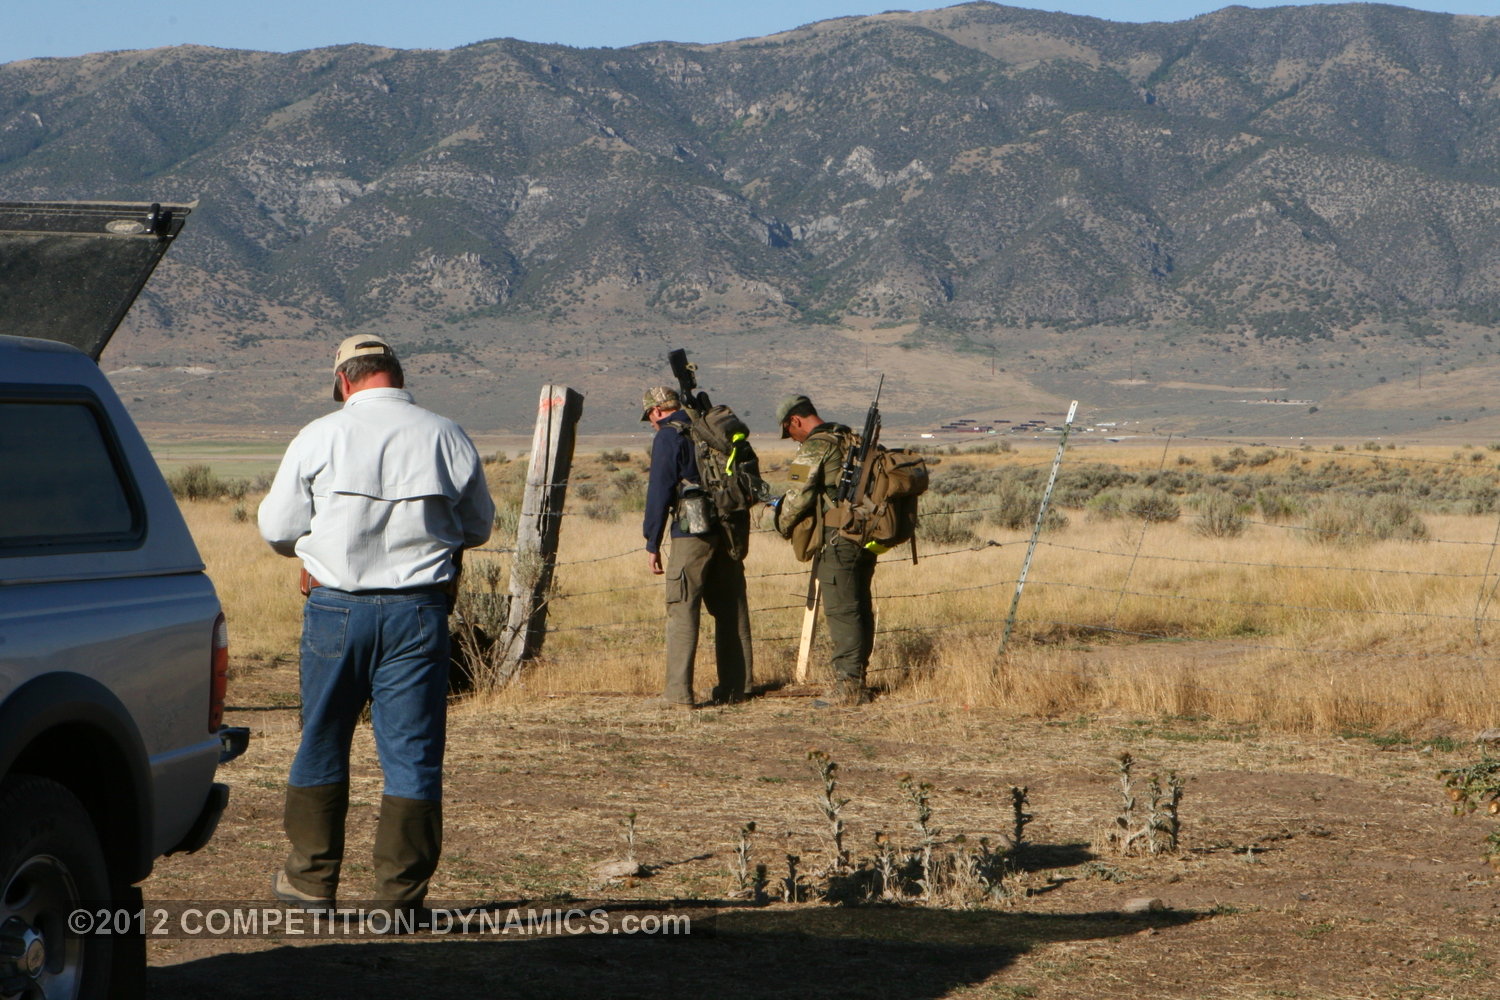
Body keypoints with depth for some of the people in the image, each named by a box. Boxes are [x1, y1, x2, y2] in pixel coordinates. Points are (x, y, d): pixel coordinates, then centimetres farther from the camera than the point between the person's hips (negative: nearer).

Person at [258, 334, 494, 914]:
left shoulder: (320, 437, -4)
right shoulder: (447, 438, 0)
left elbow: (276, 529, 1)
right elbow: (478, 526, 12)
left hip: (336, 606, 0)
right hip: (419, 611, 0)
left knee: (322, 742, 15)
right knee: (412, 752, 5)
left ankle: (312, 878, 23)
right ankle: (400, 893, 5)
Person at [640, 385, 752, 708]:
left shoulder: (668, 436, -4)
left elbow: (659, 491, -9)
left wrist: (652, 543, -5)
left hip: (693, 529, -7)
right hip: (732, 529, 7)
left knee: (682, 609, -4)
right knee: (731, 609, 11)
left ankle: (679, 692, -8)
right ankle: (735, 688, 14)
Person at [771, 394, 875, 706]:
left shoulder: (814, 448, -11)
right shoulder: (853, 440, 15)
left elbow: (799, 496, -14)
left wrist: (784, 524, 4)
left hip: (836, 540, -8)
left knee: (841, 611, -6)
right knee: (860, 608, 12)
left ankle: (848, 686, -6)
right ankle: (858, 682, 18)